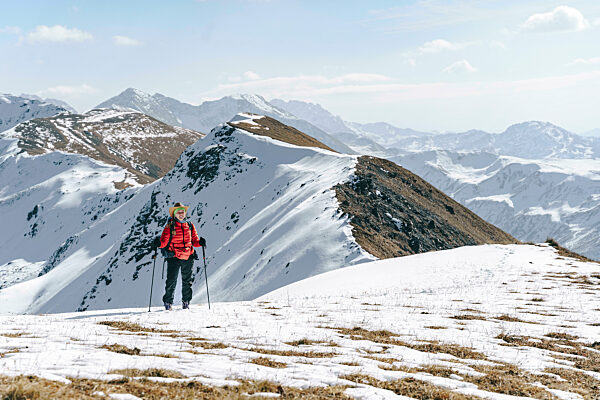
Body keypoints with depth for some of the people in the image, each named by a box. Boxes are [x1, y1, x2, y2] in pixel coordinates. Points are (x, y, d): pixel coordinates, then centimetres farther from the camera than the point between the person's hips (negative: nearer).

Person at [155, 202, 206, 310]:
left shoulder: (190, 226, 10)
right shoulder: (170, 226, -1)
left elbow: (194, 240, 14)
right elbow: (164, 241, -5)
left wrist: (200, 242, -6)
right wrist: (159, 243, -25)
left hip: (188, 257, 3)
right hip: (174, 257, -3)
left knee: (187, 281, 10)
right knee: (171, 281, -6)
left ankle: (186, 302, 23)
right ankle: (168, 302, 7)